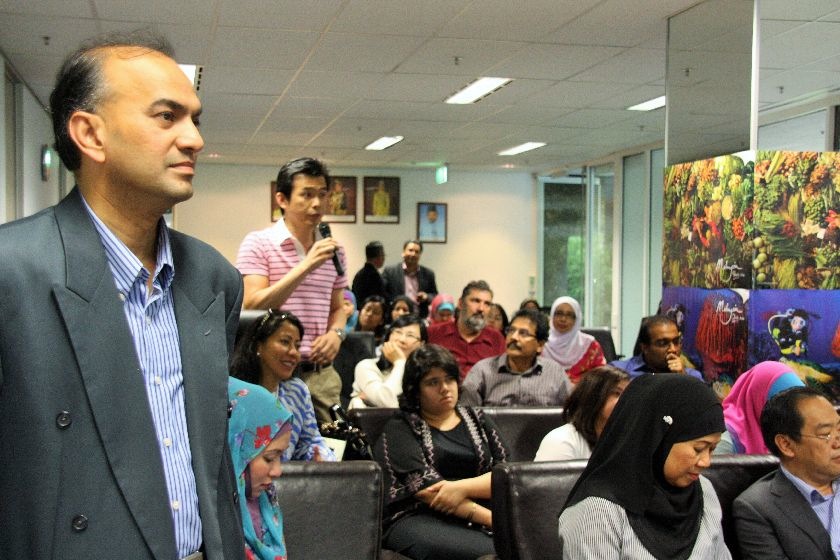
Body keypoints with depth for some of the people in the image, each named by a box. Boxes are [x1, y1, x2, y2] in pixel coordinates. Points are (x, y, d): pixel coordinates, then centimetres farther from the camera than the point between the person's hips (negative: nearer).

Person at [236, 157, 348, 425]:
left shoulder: (333, 250, 11)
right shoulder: (259, 243, -4)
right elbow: (253, 307, -14)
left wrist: (336, 333, -2)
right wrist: (306, 266, -18)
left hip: (322, 375, 5)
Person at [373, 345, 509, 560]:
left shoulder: (477, 420, 21)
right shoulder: (400, 429, 9)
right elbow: (423, 485, -6)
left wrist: (462, 487, -11)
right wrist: (490, 518, -16)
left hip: (479, 522, 4)